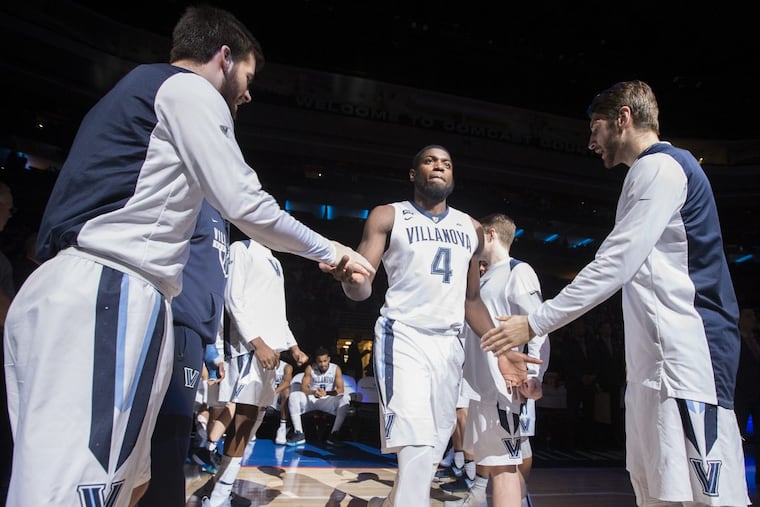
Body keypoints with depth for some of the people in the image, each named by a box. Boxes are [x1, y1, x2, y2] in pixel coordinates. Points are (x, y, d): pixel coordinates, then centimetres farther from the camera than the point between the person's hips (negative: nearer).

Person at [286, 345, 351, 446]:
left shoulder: (336, 368, -7)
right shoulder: (310, 368, -6)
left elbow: (341, 389, -16)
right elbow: (303, 387, -12)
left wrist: (327, 393, -35)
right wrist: (313, 392, -35)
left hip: (328, 401, -1)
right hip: (311, 399, 1)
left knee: (345, 398, -31)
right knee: (293, 396, -28)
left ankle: (334, 433, -31)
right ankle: (299, 433, -28)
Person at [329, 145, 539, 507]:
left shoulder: (471, 228, 14)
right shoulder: (387, 216, 1)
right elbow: (362, 289, -7)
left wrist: (501, 349, 6)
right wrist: (351, 277, -32)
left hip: (449, 345, 5)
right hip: (403, 338, -5)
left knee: (432, 453, 9)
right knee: (418, 451, -18)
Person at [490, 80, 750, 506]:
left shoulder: (661, 165, -7)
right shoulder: (662, 169, 24)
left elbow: (615, 264, -16)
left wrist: (536, 322, -14)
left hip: (684, 353, -10)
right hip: (655, 357, 10)